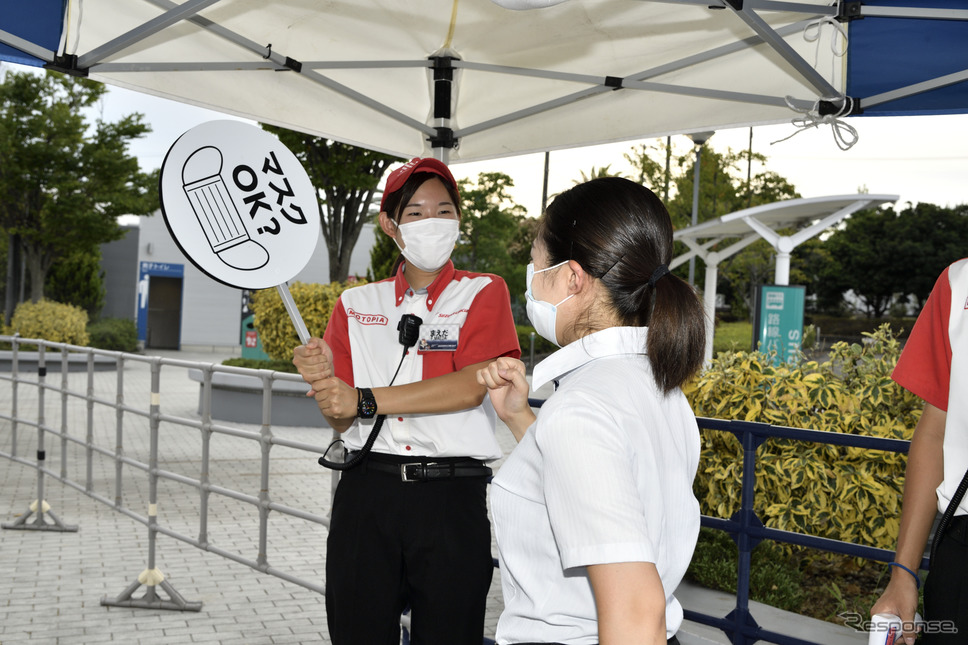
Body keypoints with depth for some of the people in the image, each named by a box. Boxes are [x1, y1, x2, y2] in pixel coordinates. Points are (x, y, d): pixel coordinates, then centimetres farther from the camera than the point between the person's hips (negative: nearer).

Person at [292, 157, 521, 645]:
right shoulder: (356, 304, 14)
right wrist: (324, 378, -14)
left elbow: (470, 387, -12)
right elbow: (341, 421, 8)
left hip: (453, 499, -2)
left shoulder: (483, 293, 5)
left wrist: (365, 400, -16)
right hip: (367, 492, 3)